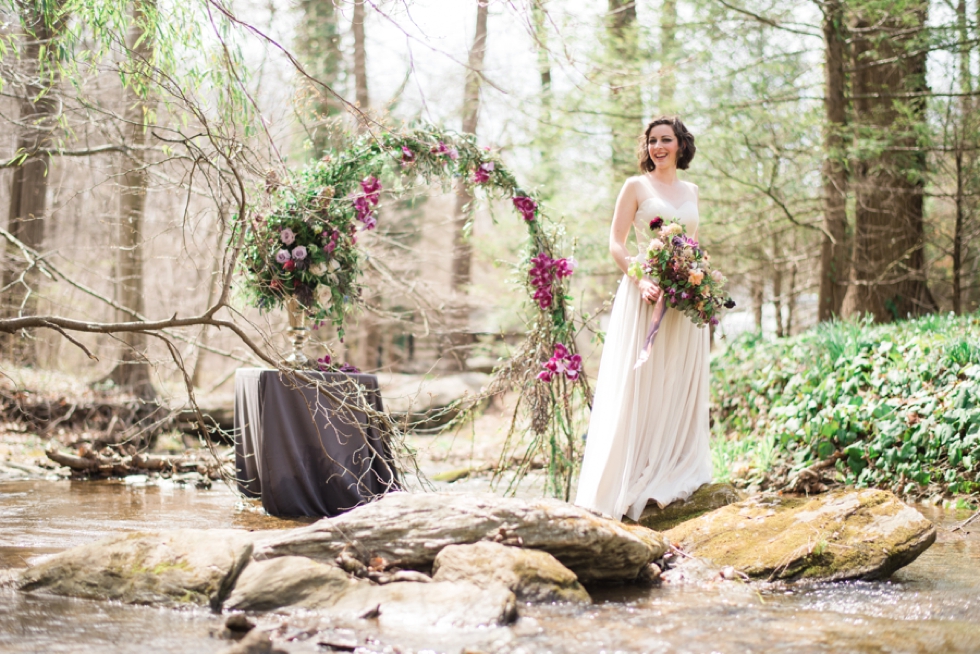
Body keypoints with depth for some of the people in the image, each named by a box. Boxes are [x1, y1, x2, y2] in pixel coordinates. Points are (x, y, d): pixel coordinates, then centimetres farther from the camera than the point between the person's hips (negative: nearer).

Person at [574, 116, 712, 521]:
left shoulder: (691, 191, 16)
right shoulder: (636, 187, 2)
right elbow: (616, 244, -4)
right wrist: (641, 280, -20)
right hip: (646, 294, -5)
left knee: (680, 388, 6)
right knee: (639, 386, -7)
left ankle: (677, 471, 15)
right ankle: (631, 482, -4)